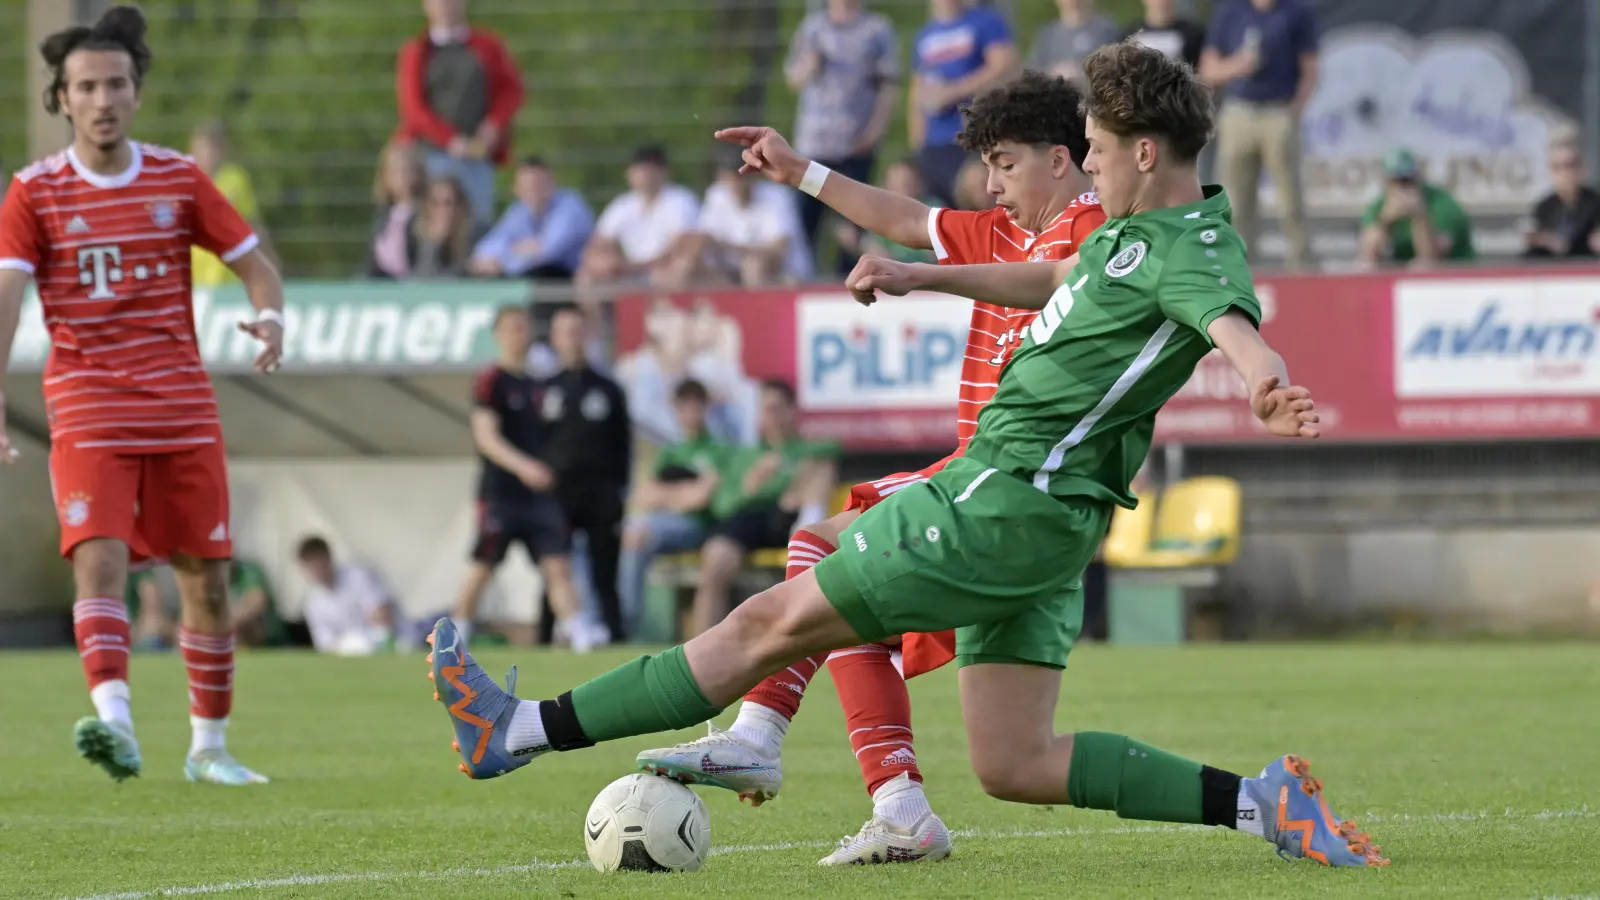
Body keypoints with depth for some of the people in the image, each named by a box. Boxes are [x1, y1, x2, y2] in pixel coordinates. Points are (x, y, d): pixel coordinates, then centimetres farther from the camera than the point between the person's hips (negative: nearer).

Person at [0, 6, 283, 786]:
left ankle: (209, 745, 18)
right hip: (87, 411, -3)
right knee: (99, 558, -22)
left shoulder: (177, 180, 6)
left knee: (206, 577, 4)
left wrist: (270, 317, -13)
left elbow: (255, 264, 11)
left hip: (182, 409, 3)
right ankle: (114, 722, -35)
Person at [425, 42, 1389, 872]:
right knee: (1014, 765, 7)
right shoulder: (1134, 228, 14)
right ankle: (1257, 803, 1)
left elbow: (1234, 322, -37)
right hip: (1028, 505, 10)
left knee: (774, 622, -3)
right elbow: (1056, 280, 34)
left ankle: (522, 730, 3)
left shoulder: (1194, 249, -16)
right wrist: (923, 277, 35)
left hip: (1011, 496, -10)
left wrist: (1272, 387, -59)